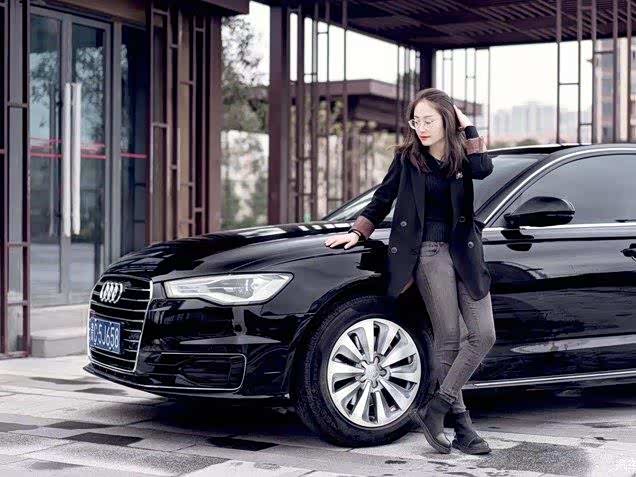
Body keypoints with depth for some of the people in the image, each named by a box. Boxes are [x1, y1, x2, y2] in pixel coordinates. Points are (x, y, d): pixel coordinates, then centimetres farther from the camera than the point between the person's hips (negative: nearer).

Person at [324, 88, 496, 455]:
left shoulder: (461, 155, 7)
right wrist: (358, 232, 2)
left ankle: (435, 408, 0)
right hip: (429, 252, -3)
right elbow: (382, 201, 11)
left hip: (465, 252, 4)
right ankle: (463, 428, 1)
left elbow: (484, 169, -16)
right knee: (448, 341, -6)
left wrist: (468, 128, -9)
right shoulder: (408, 157, 3)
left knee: (484, 335, -6)